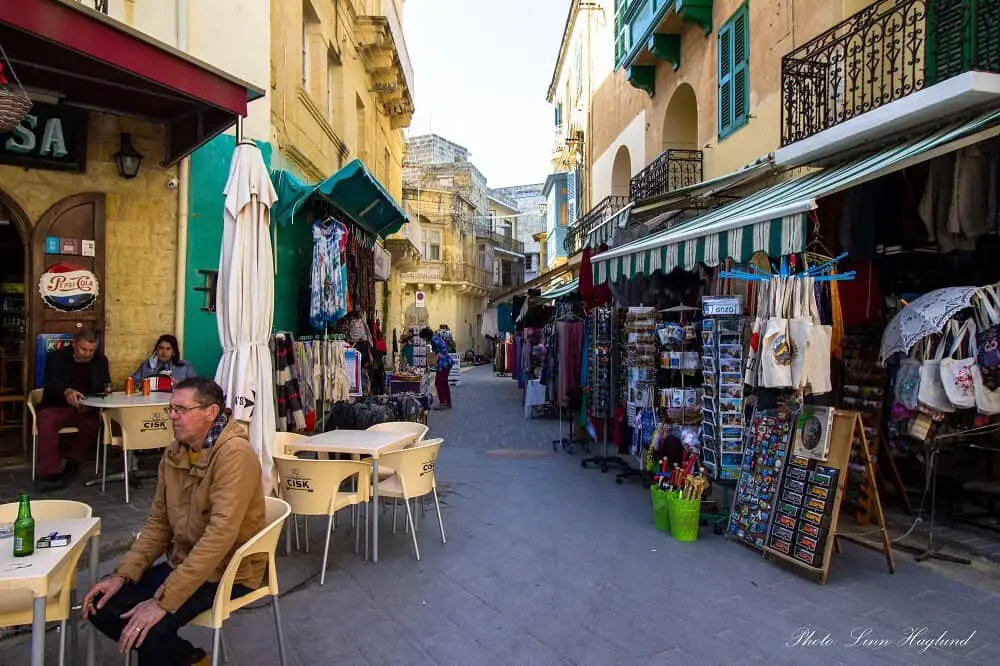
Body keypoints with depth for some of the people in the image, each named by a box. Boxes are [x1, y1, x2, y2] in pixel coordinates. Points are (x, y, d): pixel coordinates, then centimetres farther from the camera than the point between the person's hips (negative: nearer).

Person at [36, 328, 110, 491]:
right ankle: (51, 473, -33)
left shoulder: (101, 360, 7)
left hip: (85, 409, 1)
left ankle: (72, 461, -11)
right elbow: (51, 381, -21)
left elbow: (104, 388, 3)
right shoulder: (56, 357, -1)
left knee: (93, 422, -32)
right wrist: (67, 391, -45)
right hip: (55, 407, -1)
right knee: (47, 423, -34)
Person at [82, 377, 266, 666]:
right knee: (102, 607, -1)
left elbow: (220, 535, -30)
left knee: (149, 629, -26)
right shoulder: (173, 454, 3)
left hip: (228, 571, -8)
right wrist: (122, 574, -3)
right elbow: (158, 523, 9)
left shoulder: (235, 454, -24)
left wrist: (163, 601, -29)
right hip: (183, 563, 8)